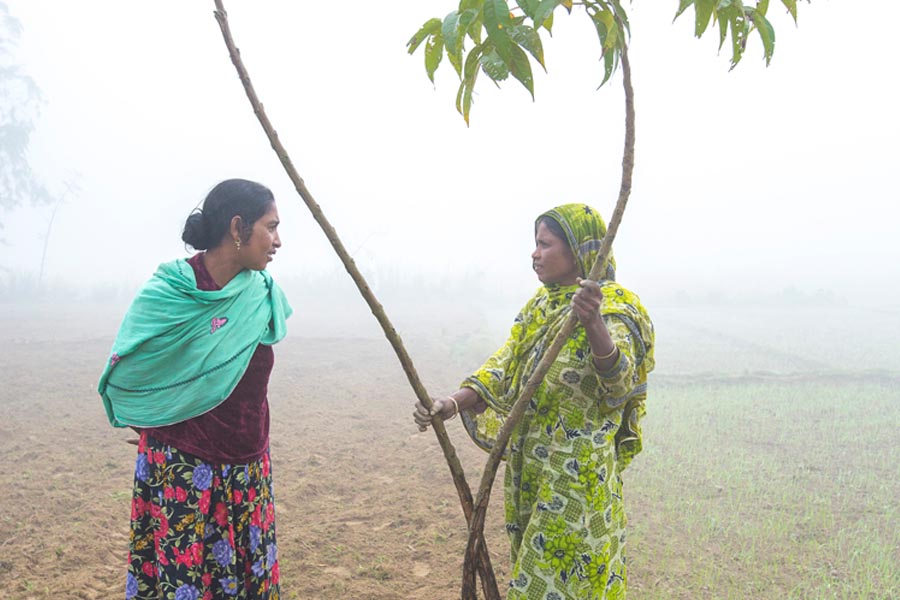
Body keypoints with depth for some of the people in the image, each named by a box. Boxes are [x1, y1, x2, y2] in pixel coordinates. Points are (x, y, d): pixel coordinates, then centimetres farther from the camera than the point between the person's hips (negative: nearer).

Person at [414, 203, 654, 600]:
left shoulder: (614, 308, -14)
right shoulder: (540, 306, 9)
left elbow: (618, 377, -34)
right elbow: (504, 369, 5)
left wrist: (593, 323, -54)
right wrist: (454, 403, -10)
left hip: (577, 471, -7)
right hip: (530, 469, 7)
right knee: (534, 567, 19)